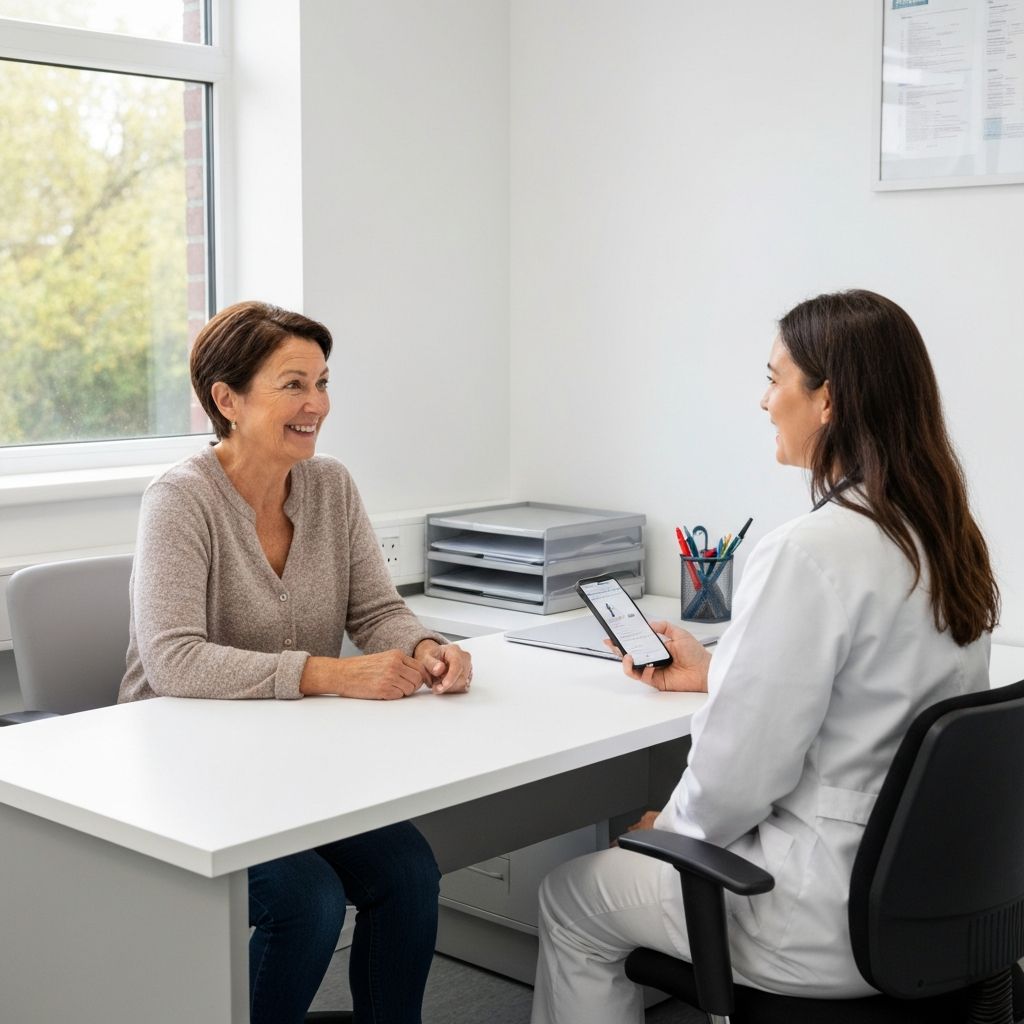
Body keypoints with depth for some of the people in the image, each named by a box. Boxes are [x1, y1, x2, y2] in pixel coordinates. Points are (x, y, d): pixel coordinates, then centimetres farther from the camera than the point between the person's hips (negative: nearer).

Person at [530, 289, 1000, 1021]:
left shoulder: (810, 552, -25)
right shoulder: (949, 540, 2)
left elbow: (739, 774, -22)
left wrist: (669, 826, -1)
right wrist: (713, 673, 17)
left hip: (831, 924, -8)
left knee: (571, 898, 15)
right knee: (642, 845, 29)